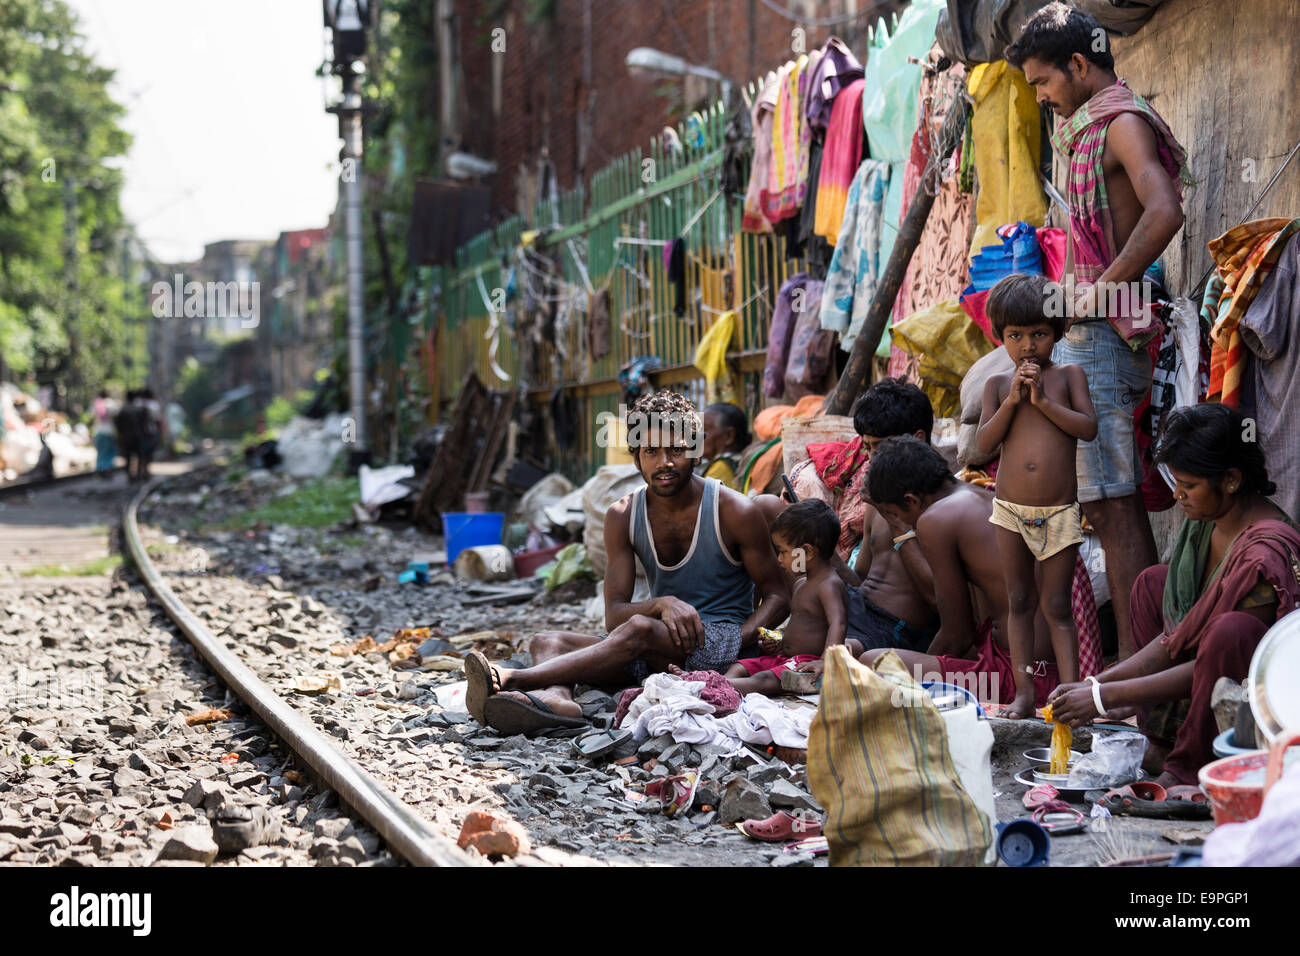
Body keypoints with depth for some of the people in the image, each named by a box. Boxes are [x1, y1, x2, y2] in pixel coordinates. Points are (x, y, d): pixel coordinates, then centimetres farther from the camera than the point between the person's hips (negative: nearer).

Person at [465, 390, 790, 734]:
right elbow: (614, 615, -2)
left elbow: (777, 596, 0)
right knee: (546, 642, -12)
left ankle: (513, 679, -44)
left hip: (721, 642, -5)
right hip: (662, 647, 5)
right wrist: (663, 604, -25)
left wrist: (739, 642, -21)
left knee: (639, 629, -35)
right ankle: (556, 697, -50)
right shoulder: (622, 517, 3)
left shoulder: (735, 511, -6)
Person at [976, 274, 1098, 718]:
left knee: (1056, 607, 0)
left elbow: (1089, 428, -9)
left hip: (1059, 513, -2)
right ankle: (1023, 692, 12)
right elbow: (984, 444, -4)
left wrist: (1043, 401, -15)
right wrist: (1013, 400, -13)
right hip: (1010, 512, 2)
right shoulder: (998, 384, 5)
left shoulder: (1068, 376, 2)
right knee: (1019, 602, 7)